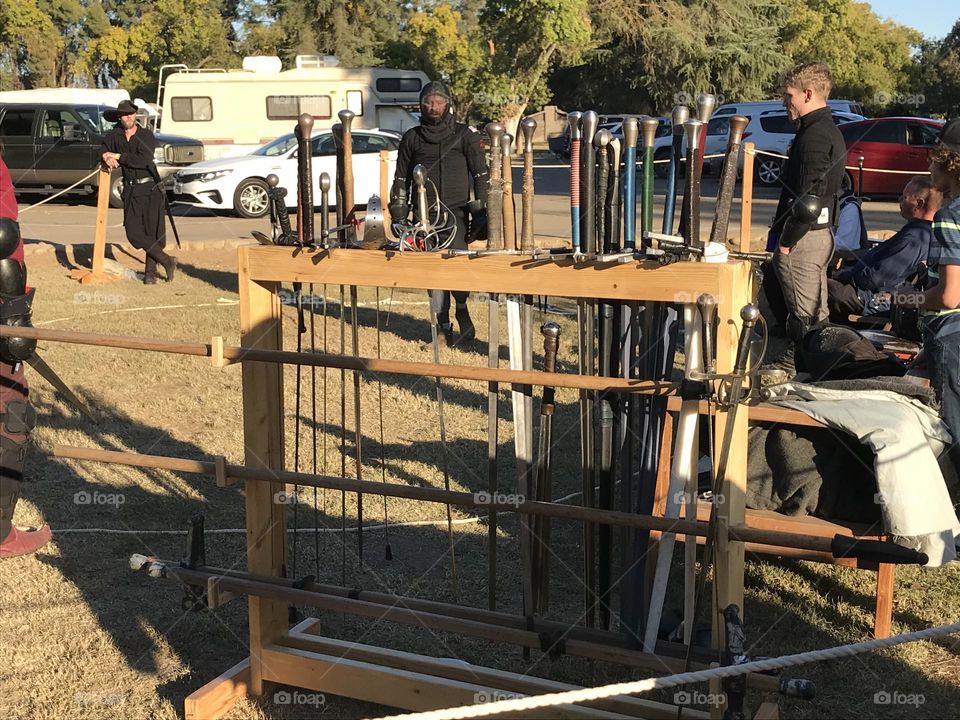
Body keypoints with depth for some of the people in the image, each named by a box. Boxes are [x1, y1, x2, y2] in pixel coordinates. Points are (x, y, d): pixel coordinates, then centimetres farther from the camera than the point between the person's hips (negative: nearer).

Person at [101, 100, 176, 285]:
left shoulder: (146, 135, -3)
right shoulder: (113, 136, 8)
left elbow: (144, 160, -16)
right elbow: (103, 153, 15)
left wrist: (118, 156, -14)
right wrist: (106, 158, -9)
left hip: (150, 188, -3)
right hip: (131, 190, 3)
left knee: (154, 230, -4)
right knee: (133, 231, -8)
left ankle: (150, 271, 7)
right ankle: (167, 261, 1)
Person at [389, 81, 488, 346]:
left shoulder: (465, 134, 7)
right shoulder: (411, 138, 15)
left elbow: (481, 173, 5)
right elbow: (401, 178, 20)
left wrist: (482, 210, -2)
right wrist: (398, 212, 13)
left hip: (456, 210, -2)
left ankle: (461, 309, 10)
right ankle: (443, 326, 7)